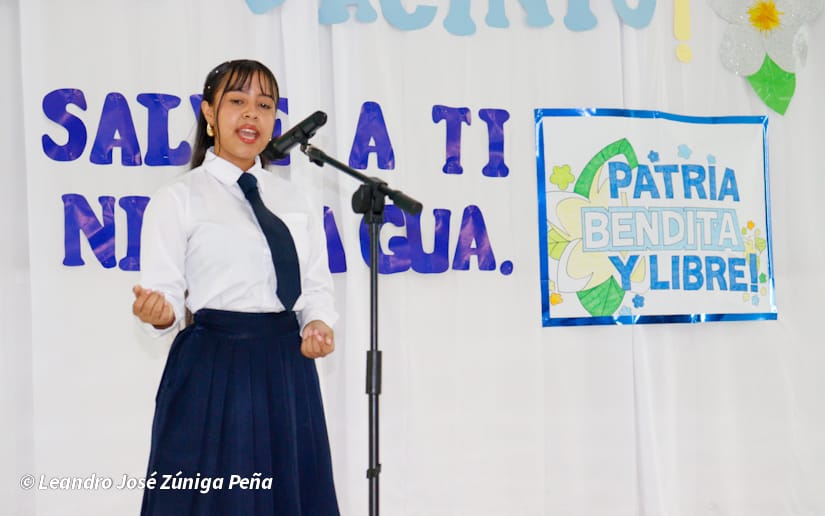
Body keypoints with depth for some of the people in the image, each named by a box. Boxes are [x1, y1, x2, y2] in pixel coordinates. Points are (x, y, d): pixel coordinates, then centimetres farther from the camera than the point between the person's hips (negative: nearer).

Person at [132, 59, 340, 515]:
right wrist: (159, 312, -28)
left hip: (288, 370, 5)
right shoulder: (178, 199, -3)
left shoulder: (293, 200, 13)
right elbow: (163, 293, -6)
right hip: (213, 370, -5)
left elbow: (316, 285, 13)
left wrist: (319, 323, -8)